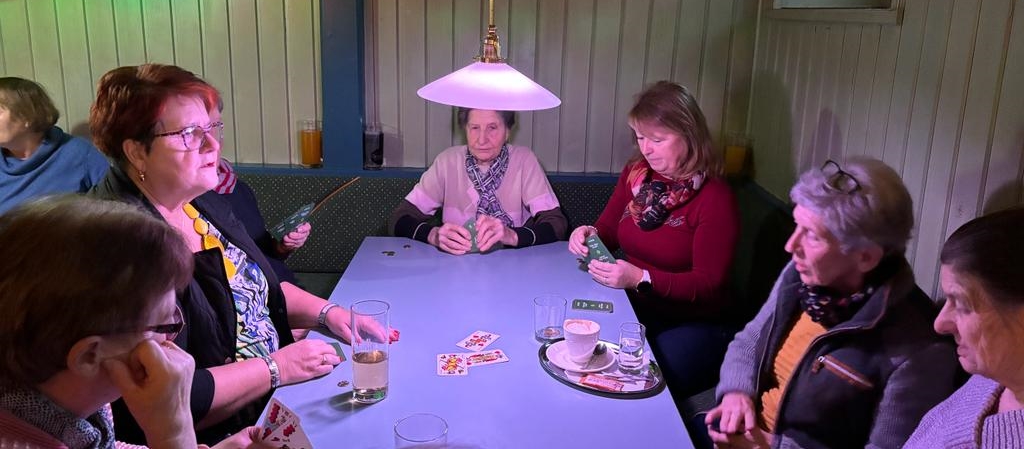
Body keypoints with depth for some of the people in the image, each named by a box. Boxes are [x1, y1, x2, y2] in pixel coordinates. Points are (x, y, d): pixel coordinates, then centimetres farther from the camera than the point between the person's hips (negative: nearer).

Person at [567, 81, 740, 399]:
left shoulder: (715, 198, -14)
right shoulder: (635, 173, 4)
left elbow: (709, 285, -16)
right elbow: (609, 230, 16)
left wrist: (641, 278, -29)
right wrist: (590, 234, -9)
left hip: (693, 323, -5)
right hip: (633, 308, 5)